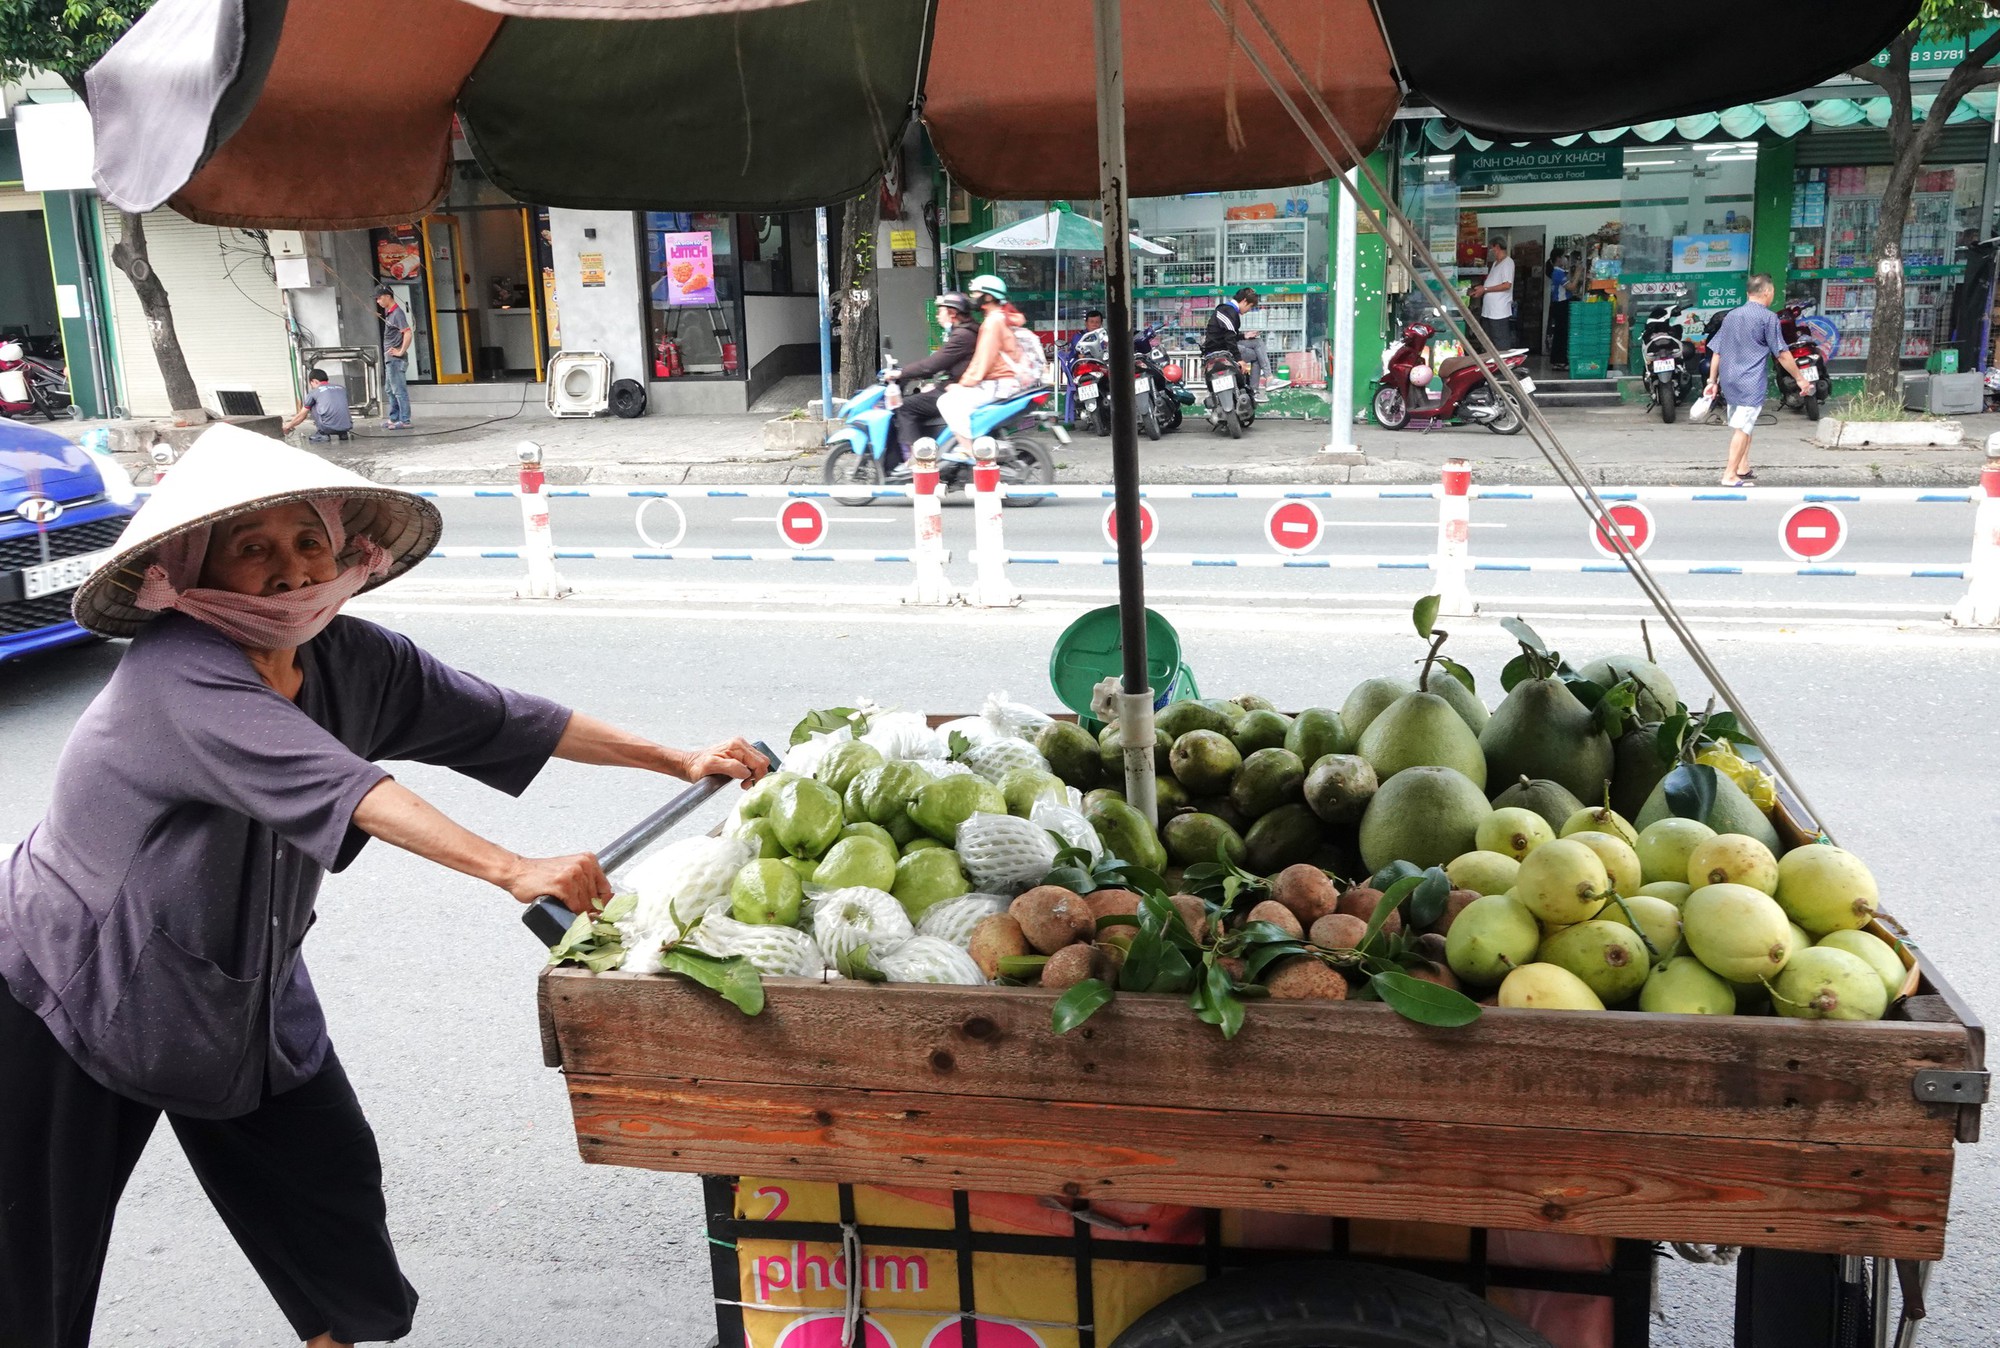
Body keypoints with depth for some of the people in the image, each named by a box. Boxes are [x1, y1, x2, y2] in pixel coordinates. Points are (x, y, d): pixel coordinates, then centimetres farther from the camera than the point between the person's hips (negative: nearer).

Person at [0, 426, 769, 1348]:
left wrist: (681, 762, -6)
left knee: (333, 1187, 8)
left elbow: (501, 720, -6)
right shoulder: (179, 671, -30)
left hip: (242, 987, 6)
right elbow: (333, 783, -44)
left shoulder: (352, 660, -9)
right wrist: (512, 869, -54)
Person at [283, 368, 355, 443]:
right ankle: (342, 434, 16)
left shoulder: (314, 392, 10)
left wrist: (288, 426, 37)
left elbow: (302, 416, 19)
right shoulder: (341, 388, 21)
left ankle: (322, 434, 13)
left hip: (328, 428, -4)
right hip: (346, 427, 4)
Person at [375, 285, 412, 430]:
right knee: (389, 390, 15)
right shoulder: (388, 312, 14)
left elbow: (407, 334, -23)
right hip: (390, 358, 10)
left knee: (399, 390, -7)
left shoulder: (397, 313, -14)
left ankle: (404, 421, -4)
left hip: (396, 359, -10)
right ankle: (394, 418, 22)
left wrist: (401, 352, -20)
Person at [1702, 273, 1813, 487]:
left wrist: (1712, 381, 18)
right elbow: (1782, 354, -6)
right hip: (1751, 382, -7)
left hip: (1728, 380, 7)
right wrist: (1800, 379, 2)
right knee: (1743, 428, -7)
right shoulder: (1768, 317, -6)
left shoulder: (1731, 315, 13)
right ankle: (1730, 475, -11)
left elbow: (1716, 351, 13)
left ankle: (1743, 469, 21)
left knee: (1741, 427, 17)